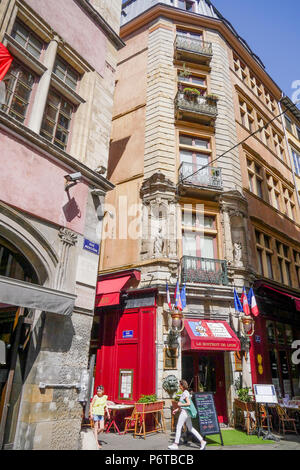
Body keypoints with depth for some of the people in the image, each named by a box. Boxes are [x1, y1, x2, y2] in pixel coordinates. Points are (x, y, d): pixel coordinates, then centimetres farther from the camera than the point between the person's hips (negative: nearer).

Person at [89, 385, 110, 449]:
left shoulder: (105, 397, 4)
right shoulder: (95, 397, -9)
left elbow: (106, 406, 12)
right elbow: (91, 405, -5)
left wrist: (108, 413, 6)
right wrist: (91, 413, -10)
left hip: (101, 414, 5)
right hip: (95, 413, -5)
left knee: (102, 428, 1)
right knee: (96, 428, -2)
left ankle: (94, 435, 28)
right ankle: (97, 443, 5)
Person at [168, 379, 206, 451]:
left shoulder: (185, 393, -17)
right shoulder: (185, 393, 13)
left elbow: (188, 403, -26)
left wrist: (180, 404, -15)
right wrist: (177, 409, 20)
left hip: (184, 412, -10)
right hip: (186, 412, 10)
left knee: (178, 427, 2)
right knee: (190, 428, 12)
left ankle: (175, 444, 11)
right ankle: (202, 441, 10)